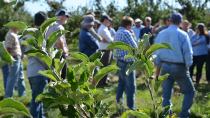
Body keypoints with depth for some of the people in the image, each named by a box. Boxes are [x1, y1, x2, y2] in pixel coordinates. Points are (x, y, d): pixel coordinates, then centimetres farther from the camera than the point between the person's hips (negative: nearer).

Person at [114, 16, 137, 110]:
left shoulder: (117, 32, 12)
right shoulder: (126, 33, -17)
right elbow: (134, 47, -17)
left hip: (119, 61, 10)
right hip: (127, 62, -10)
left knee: (121, 81, 22)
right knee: (131, 85, -3)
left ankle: (118, 100, 30)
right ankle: (131, 107, 1)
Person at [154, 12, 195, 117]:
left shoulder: (161, 34, 3)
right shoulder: (182, 34, -11)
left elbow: (156, 52, 9)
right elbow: (188, 53, -10)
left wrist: (158, 67, 17)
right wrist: (187, 66, 3)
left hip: (165, 66, 4)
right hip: (179, 67, -4)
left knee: (166, 94, 15)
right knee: (190, 92, 11)